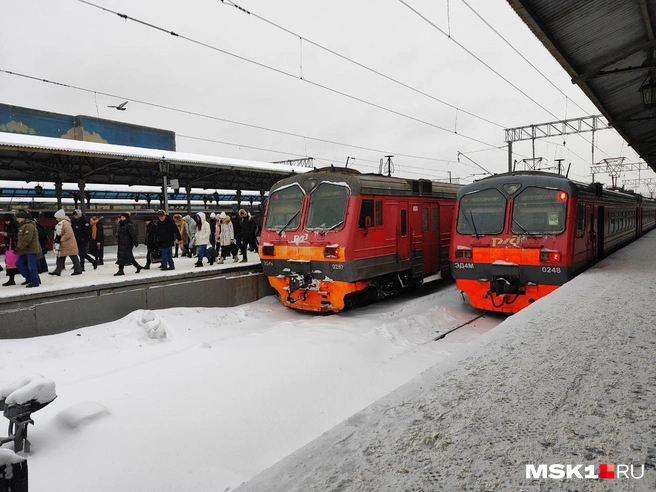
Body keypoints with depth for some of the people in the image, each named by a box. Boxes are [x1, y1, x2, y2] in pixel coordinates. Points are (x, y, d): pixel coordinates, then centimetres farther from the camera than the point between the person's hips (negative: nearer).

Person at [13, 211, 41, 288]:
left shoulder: (29, 226, -17)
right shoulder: (22, 226, 17)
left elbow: (26, 239, -24)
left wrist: (18, 248, -22)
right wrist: (18, 247, 17)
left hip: (31, 250, -11)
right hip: (25, 250, 11)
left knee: (31, 266, -6)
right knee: (19, 263, 11)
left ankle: (35, 282, 3)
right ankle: (29, 278, 20)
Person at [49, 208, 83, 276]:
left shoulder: (65, 223, -18)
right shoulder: (60, 223, 14)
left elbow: (69, 233, -28)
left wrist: (61, 239, -21)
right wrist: (57, 238, 9)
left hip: (69, 245, -10)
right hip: (63, 245, 10)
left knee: (74, 257, -1)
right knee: (60, 258, 11)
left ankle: (78, 270, 6)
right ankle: (57, 271, 16)